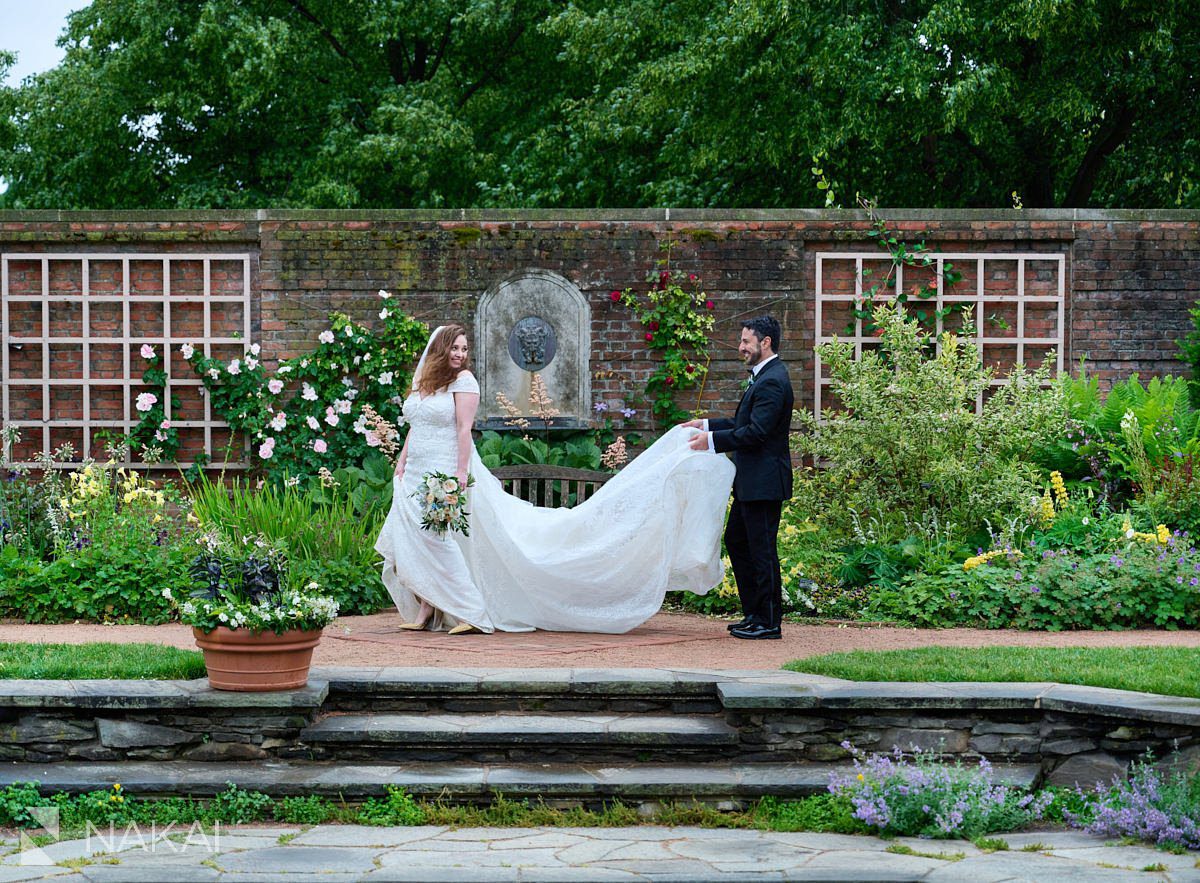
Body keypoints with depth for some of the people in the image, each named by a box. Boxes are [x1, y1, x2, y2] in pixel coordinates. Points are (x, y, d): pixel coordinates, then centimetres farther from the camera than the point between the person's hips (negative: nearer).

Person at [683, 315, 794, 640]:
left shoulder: (772, 382, -18)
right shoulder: (763, 376, 16)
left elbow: (756, 432, -23)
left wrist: (713, 440, -18)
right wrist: (708, 425, 17)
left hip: (763, 482, -11)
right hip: (751, 482, 11)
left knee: (762, 549, -4)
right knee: (736, 541, 16)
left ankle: (768, 623, 3)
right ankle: (754, 614, 23)